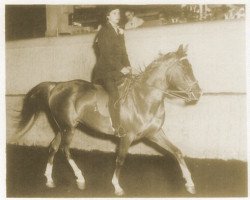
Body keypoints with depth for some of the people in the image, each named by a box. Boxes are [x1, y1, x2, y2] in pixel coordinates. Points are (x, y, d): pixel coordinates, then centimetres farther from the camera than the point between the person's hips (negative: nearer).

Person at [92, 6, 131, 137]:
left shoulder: (119, 31, 17)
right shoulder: (104, 32, -7)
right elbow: (107, 54, -15)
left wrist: (127, 66, 0)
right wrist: (121, 68, -19)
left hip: (119, 70, 9)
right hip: (105, 71, -9)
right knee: (114, 94, -23)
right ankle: (117, 127, -22)